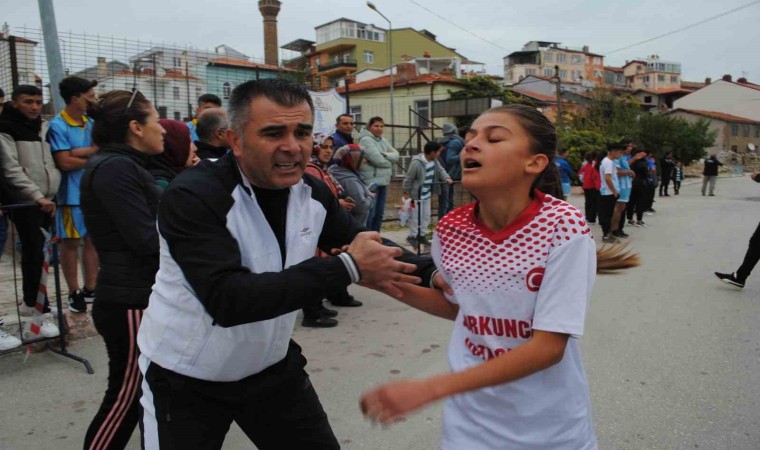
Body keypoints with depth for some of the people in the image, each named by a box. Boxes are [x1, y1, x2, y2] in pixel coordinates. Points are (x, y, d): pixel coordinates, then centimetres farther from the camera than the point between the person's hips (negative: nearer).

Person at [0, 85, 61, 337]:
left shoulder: (44, 126, 13)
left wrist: (55, 192, 7)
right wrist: (37, 196, -18)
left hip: (48, 200, 6)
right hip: (26, 202, -6)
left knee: (34, 254, 14)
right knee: (34, 255, -5)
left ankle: (29, 302, 26)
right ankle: (44, 312, -1)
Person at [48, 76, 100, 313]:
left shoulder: (91, 123, 8)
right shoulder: (57, 126, -10)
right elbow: (64, 162, -16)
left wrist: (79, 152, -17)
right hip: (72, 194, -5)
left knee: (92, 240, 10)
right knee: (71, 243, 5)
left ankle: (90, 289, 20)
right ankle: (74, 293, 16)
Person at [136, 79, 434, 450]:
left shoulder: (312, 194, -7)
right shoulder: (192, 197, -25)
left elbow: (368, 248, 4)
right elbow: (227, 300, -36)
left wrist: (434, 272, -13)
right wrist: (347, 267, -36)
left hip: (273, 366, 5)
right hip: (187, 380, -4)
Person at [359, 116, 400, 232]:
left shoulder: (383, 140, 16)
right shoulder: (366, 140, -10)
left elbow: (396, 155, 7)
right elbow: (378, 160, -18)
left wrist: (384, 155, -11)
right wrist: (389, 159, 0)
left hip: (383, 181, 9)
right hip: (371, 182, -9)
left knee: (379, 214, 14)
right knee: (370, 214, -7)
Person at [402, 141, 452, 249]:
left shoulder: (434, 160, -2)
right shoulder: (416, 163, -25)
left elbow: (440, 170, 6)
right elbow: (408, 178, -17)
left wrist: (447, 178, -15)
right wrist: (406, 192, -11)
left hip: (427, 194, 8)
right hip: (416, 195, -8)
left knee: (426, 216, 14)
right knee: (416, 216, 1)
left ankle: (422, 236, 27)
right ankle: (412, 236, 17)